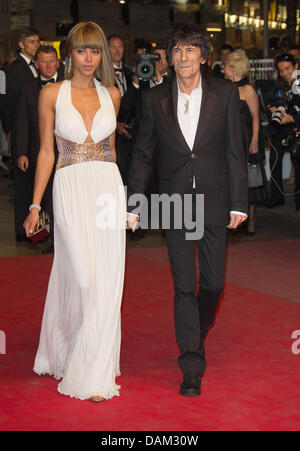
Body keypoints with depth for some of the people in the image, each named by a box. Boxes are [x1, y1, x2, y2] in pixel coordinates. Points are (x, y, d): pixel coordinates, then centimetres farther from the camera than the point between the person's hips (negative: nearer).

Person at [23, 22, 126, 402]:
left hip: (108, 188, 3)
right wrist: (35, 206, 0)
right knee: (84, 278, -9)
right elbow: (46, 152, 3)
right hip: (71, 189, -3)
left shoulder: (111, 95, 9)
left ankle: (94, 370, 13)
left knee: (106, 281, 1)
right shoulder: (52, 94, 1)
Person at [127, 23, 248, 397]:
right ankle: (192, 367, 4)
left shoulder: (225, 93, -1)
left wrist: (239, 203, -4)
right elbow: (142, 154, 6)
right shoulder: (155, 99, 1)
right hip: (176, 203, 0)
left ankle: (196, 336, 37)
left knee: (213, 283, 8)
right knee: (184, 286, -1)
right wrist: (133, 205, 2)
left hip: (214, 201, 0)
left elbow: (235, 151, 0)